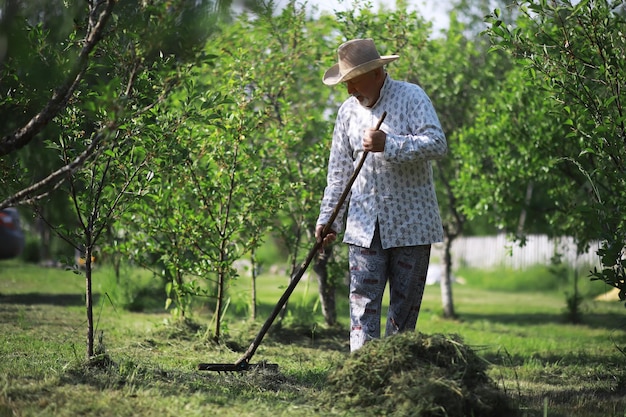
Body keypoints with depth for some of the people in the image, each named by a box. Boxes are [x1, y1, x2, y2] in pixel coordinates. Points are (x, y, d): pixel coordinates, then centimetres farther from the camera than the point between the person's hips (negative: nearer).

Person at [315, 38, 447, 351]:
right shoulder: (349, 111, 9)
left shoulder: (411, 97, -5)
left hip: (410, 222, -3)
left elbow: (437, 144, -17)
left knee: (405, 302, 3)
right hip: (365, 224, 3)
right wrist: (328, 219, 7)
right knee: (363, 300, -5)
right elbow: (339, 172, 13)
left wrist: (388, 144, -24)